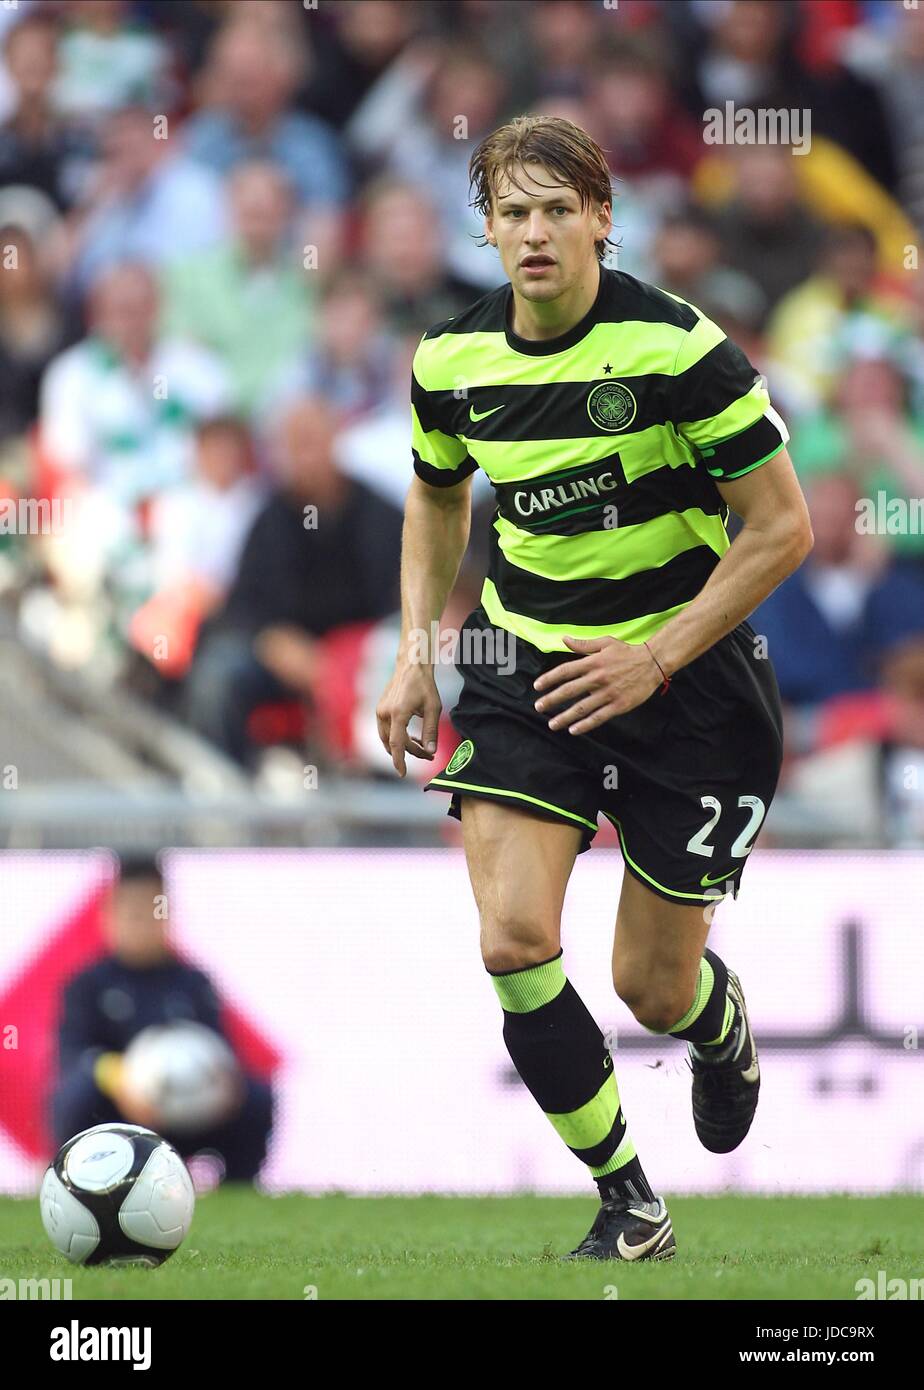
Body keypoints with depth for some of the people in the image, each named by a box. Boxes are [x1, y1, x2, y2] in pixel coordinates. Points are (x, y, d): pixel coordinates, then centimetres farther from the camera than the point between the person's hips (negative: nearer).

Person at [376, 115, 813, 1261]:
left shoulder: (676, 349, -19)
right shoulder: (452, 359, -4)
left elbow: (782, 529, -13)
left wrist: (654, 658, -18)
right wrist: (416, 654, 7)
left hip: (680, 672, -3)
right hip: (523, 658, 3)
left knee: (652, 989, 3)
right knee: (514, 939, -17)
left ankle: (721, 1023, 44)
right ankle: (629, 1209, -2)